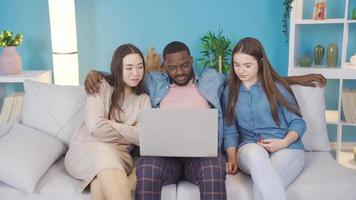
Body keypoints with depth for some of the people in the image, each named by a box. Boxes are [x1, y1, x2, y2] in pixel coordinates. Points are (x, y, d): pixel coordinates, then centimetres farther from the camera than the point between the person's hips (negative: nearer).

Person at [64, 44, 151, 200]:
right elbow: (95, 126, -12)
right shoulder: (101, 87, 5)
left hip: (119, 155, 2)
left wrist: (112, 124, -10)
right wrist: (129, 136, -2)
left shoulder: (143, 100, 13)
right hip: (85, 150, -1)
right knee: (102, 152, -40)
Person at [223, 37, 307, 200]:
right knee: (255, 152, -37)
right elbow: (230, 130, 10)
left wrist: (284, 142, -16)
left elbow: (298, 122, 4)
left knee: (263, 184, -34)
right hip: (250, 150, 2)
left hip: (287, 149, -2)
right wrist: (232, 158, -7)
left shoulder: (276, 87, 3)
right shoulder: (229, 92, 12)